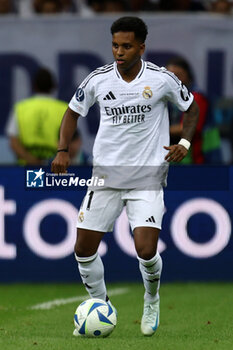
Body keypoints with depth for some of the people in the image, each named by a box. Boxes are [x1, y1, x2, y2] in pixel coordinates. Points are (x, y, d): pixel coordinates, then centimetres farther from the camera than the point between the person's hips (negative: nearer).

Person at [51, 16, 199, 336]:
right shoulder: (99, 79, -4)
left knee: (146, 251, -15)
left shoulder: (161, 79, -8)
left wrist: (185, 143, -7)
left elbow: (191, 107, 8)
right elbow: (73, 111, 12)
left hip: (147, 178, -3)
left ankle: (152, 301, 17)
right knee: (84, 250, 1)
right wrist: (63, 150, -2)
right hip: (105, 176, 3)